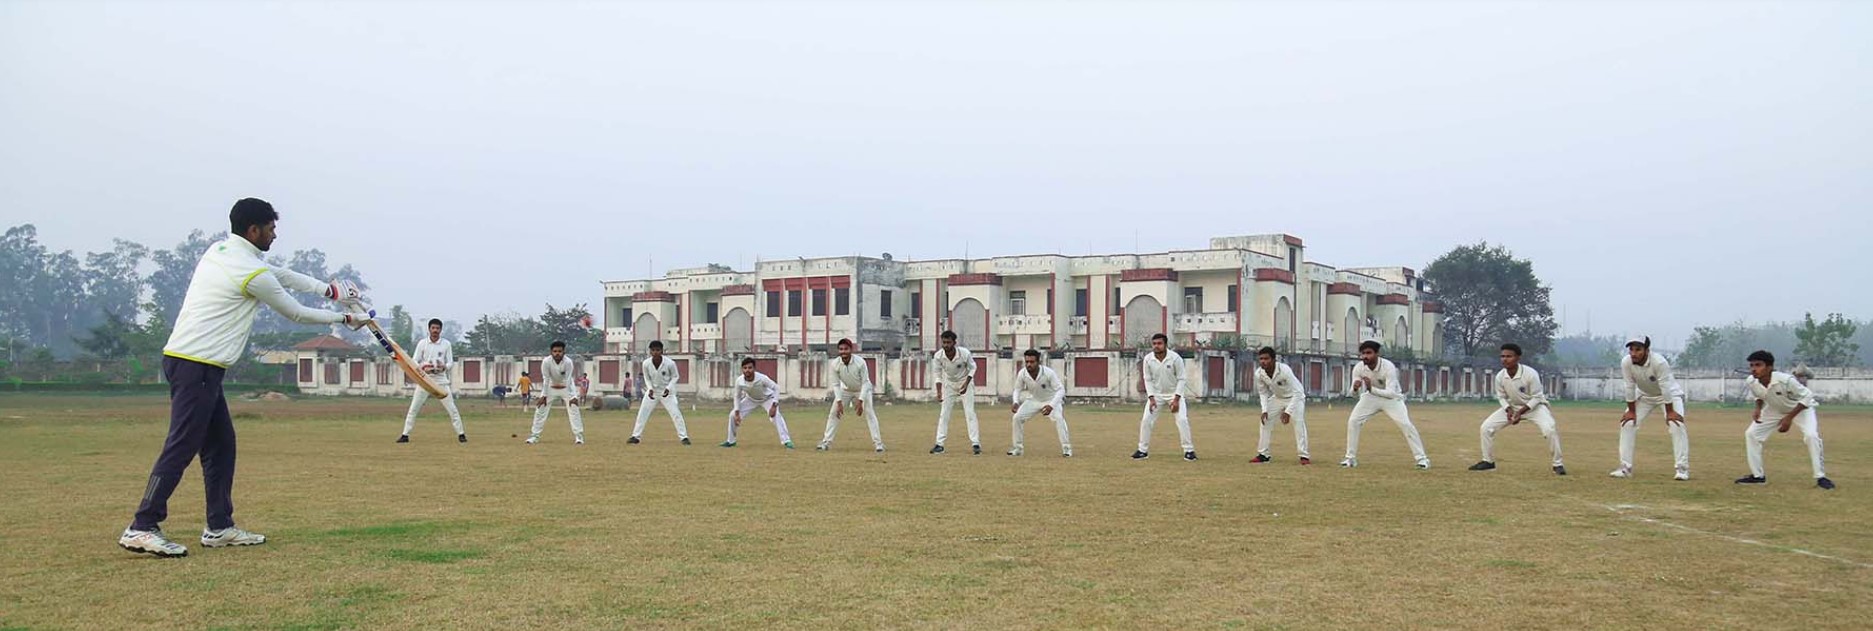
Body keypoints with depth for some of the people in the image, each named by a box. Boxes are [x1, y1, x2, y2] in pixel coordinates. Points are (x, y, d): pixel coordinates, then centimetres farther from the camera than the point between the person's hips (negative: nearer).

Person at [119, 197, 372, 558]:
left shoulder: (219, 251, 14)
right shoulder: (253, 273, -13)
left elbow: (282, 276, 21)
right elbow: (296, 314, -2)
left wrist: (331, 291, 14)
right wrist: (345, 319, 10)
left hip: (184, 359, 10)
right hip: (196, 366, -10)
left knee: (221, 444, 13)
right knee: (181, 447, -10)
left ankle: (219, 527, 17)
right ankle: (141, 529, -11)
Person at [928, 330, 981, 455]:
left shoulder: (964, 353, -28)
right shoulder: (938, 356, -22)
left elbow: (972, 367, -10)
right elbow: (938, 375, -9)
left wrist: (966, 384, -21)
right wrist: (939, 392, -19)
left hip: (965, 383, -2)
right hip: (949, 385, 2)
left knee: (970, 413, -9)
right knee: (943, 414, 1)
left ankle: (975, 444, -7)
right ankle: (939, 444, 7)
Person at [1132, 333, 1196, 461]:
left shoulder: (1176, 358, -22)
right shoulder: (1147, 359, -14)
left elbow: (1181, 379, -15)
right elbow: (1148, 380, -5)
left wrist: (1176, 399, -21)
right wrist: (1151, 398, -15)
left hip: (1175, 393, -2)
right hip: (1156, 394, 2)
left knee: (1182, 420, -14)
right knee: (1146, 420, -5)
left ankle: (1189, 450, -2)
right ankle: (1143, 450, 8)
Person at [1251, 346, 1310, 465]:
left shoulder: (1284, 370, -37)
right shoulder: (1259, 374, -21)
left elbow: (1297, 392, -32)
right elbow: (1263, 393, -4)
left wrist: (1288, 411, -37)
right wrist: (1264, 410, -17)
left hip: (1294, 397, -5)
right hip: (1277, 398, 5)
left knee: (1299, 422, -21)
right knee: (1265, 421, 0)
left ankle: (1304, 456, -16)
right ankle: (1263, 454, 11)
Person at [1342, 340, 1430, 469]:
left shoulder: (1388, 367, -32)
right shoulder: (1358, 368, -21)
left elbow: (1391, 393, -36)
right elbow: (1353, 392, -15)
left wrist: (1371, 388, -50)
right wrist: (1355, 388, -40)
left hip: (1391, 397, -3)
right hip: (1370, 397, 3)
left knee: (1405, 424, -18)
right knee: (1353, 421, -9)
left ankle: (1422, 458, -7)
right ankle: (1351, 458, 3)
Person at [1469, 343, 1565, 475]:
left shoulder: (1530, 374, -29)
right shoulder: (1500, 376, -17)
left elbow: (1536, 397, -19)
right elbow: (1501, 397, -1)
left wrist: (1521, 412, -27)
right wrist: (1508, 410, -19)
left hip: (1534, 405, -4)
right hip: (1512, 406, 4)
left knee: (1550, 430, -29)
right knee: (1486, 427, -5)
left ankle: (1557, 465, -10)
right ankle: (1488, 462, 12)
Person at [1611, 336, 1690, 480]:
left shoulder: (1659, 362, -36)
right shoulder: (1626, 363, -26)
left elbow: (1666, 388, -30)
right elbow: (1630, 387, -16)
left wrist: (1670, 412, -25)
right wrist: (1631, 411, -12)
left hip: (1670, 394, -4)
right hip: (1644, 395, 4)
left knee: (1676, 425, -21)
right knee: (1627, 423, -5)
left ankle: (1682, 468, -13)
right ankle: (1625, 468, 2)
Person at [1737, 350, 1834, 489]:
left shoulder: (1786, 380, -40)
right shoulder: (1752, 382, -24)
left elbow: (1807, 396, -27)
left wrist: (1789, 417, -31)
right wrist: (1758, 409, -20)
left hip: (1800, 408, -5)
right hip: (1775, 410, 5)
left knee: (1811, 435, -27)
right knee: (1750, 434, -1)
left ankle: (1821, 477, -13)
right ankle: (1757, 475, 11)